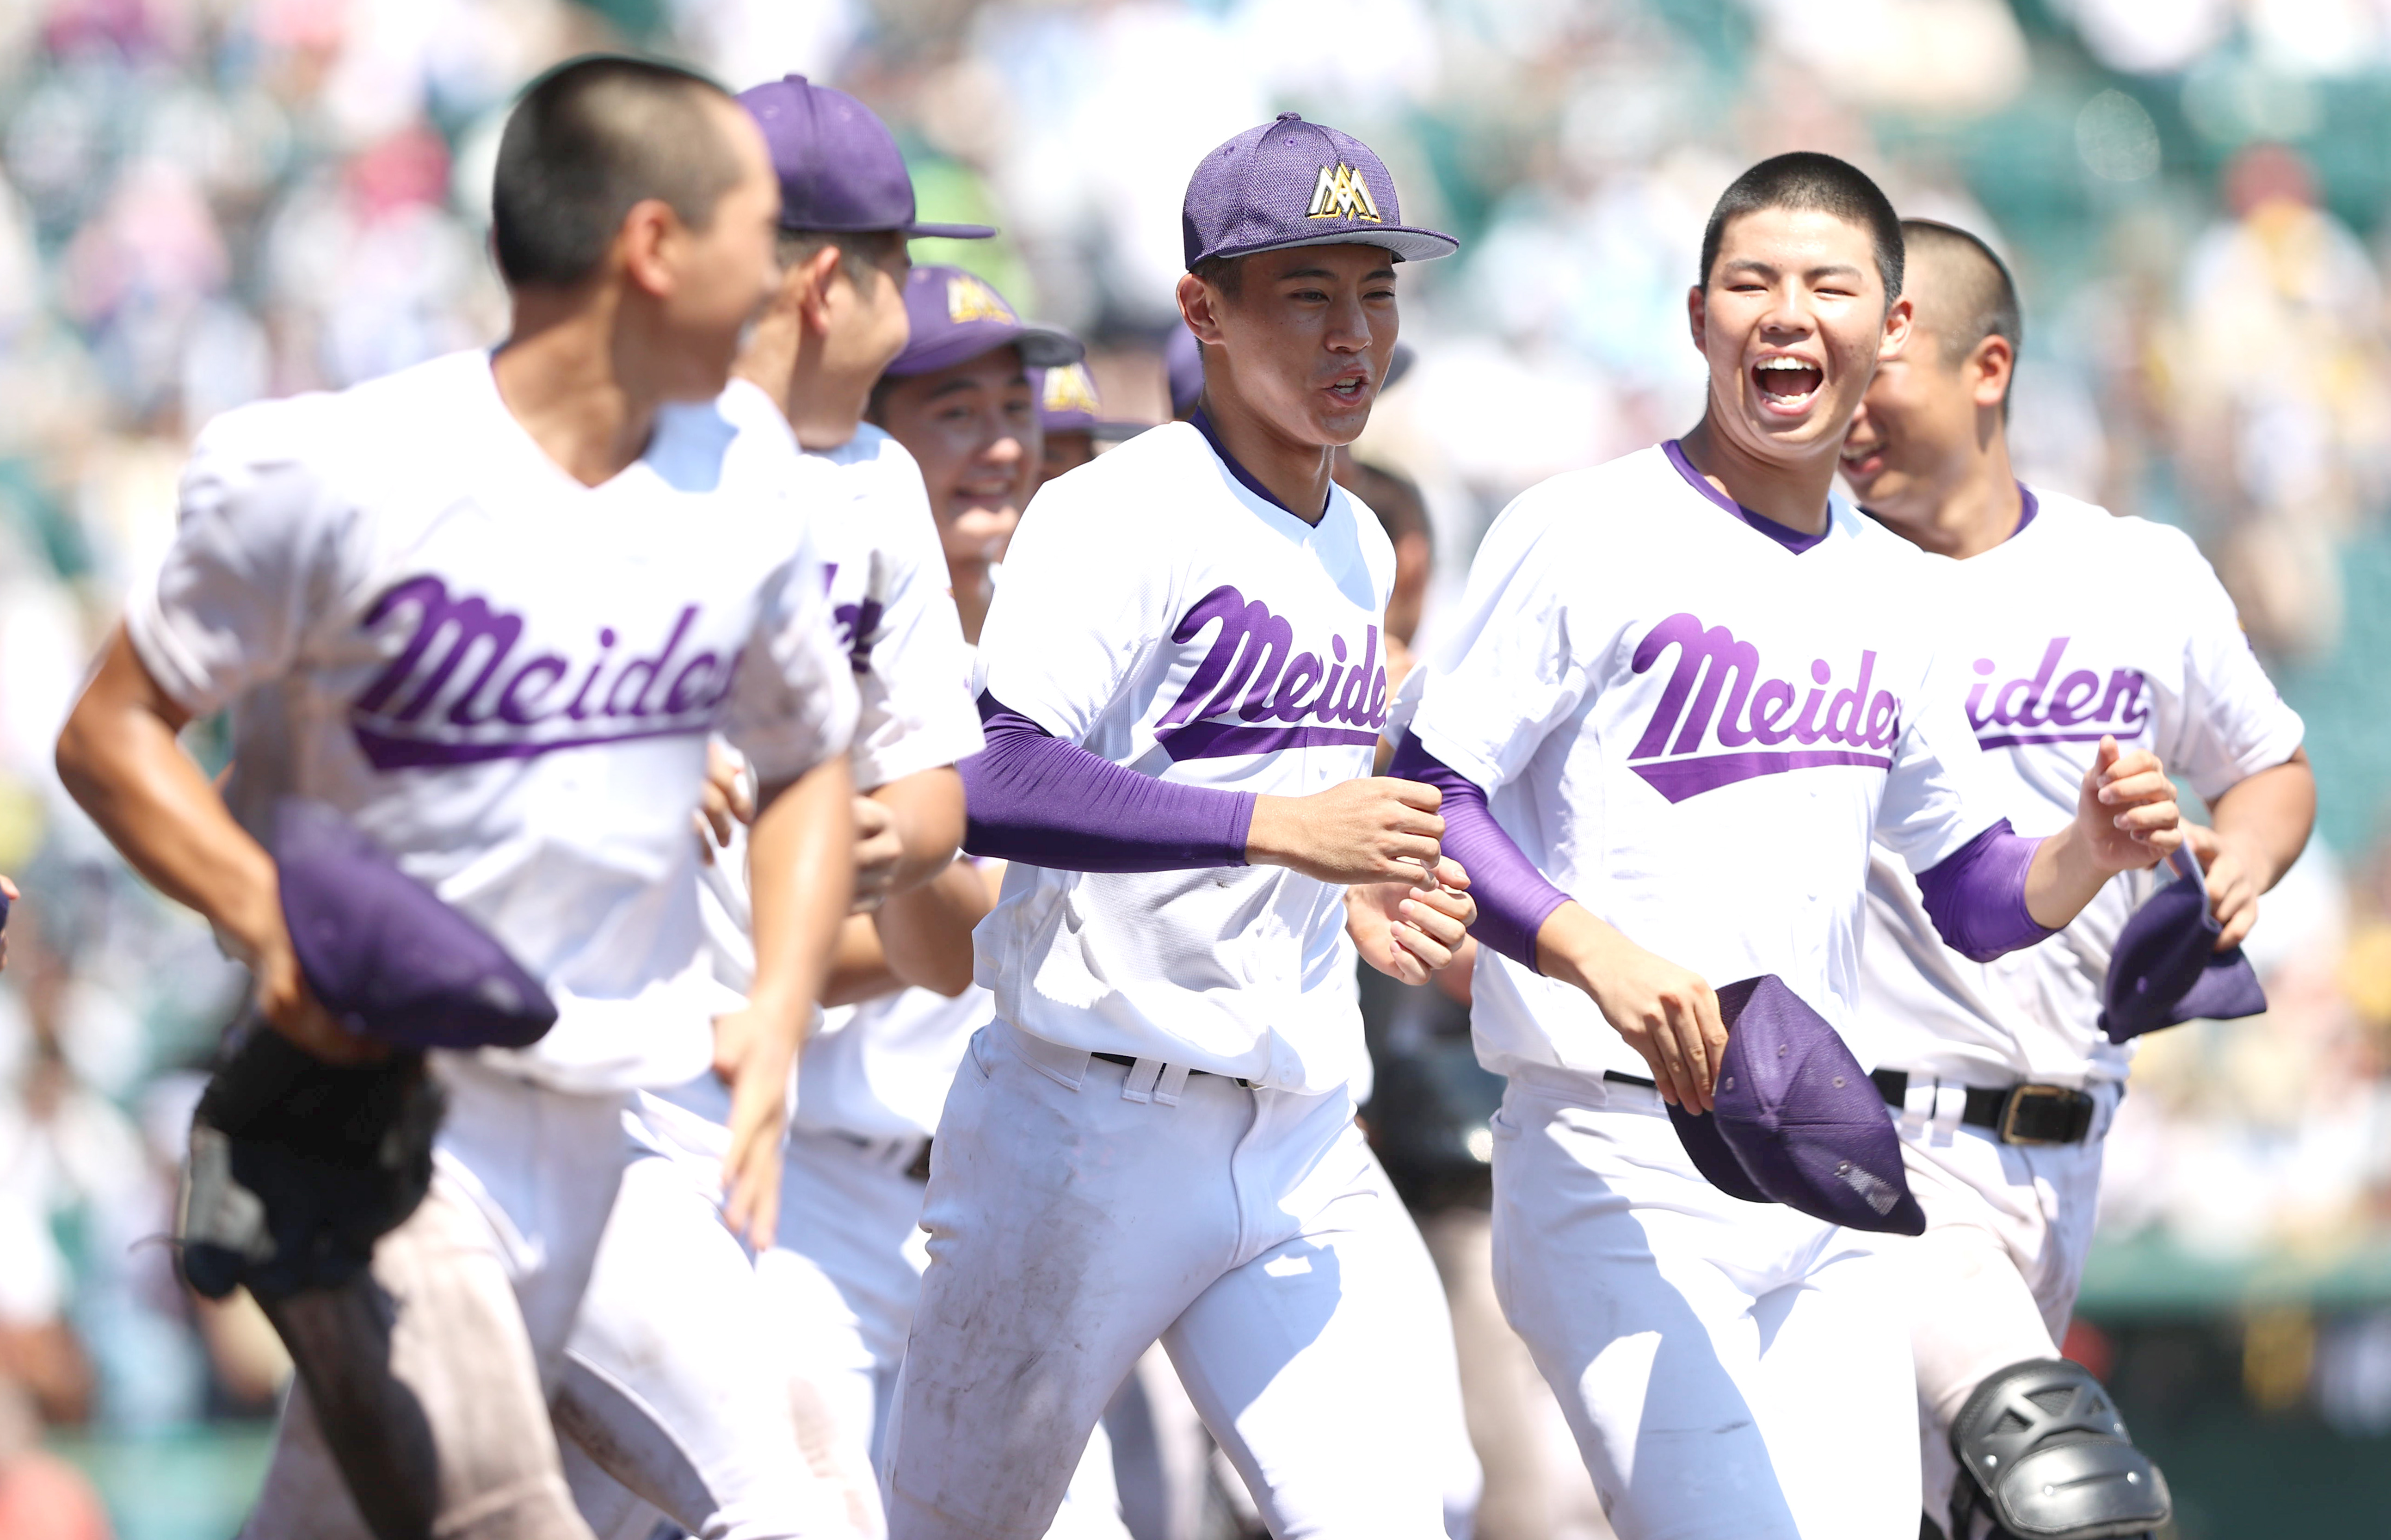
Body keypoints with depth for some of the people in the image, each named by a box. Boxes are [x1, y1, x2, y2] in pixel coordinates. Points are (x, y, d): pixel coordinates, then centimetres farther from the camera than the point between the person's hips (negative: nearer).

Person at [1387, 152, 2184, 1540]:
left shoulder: (1895, 590, 14)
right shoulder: (1588, 536, -6)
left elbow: (1971, 891, 20)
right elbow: (1424, 804, -11)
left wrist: (2089, 854, -1)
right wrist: (1598, 952, -25)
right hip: (1620, 1173, -6)